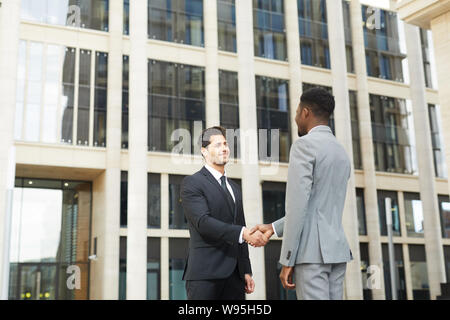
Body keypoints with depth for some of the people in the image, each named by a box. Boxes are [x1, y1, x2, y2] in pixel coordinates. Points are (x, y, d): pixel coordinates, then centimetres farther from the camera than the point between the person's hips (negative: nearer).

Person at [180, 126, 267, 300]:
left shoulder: (234, 188, 22)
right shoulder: (191, 183, -2)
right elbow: (203, 222, -16)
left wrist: (246, 271, 16)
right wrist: (244, 233, -26)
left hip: (234, 274, 6)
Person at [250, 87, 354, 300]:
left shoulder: (304, 145, -8)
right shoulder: (342, 154, 19)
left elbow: (298, 205, -16)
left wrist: (287, 261, -13)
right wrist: (273, 228, 22)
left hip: (311, 251, -8)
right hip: (336, 250, 9)